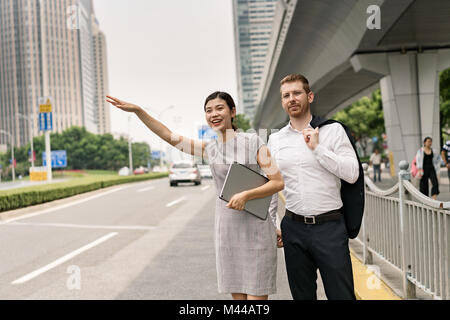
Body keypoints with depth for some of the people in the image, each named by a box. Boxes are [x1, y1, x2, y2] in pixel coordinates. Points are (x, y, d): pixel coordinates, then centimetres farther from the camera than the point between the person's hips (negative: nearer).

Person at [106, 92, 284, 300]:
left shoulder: (253, 141, -3)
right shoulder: (209, 148, 9)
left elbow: (278, 182, -6)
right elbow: (169, 136, 6)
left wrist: (246, 195, -19)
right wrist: (137, 110, -1)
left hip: (255, 227, -4)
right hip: (227, 228, 4)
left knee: (256, 295, -2)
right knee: (237, 295, 9)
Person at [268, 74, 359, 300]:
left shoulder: (332, 130, 1)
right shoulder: (275, 139, 11)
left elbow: (352, 174, -8)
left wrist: (317, 147, -11)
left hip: (330, 226, -3)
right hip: (293, 228, 3)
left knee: (342, 295, 0)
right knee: (302, 295, 12)